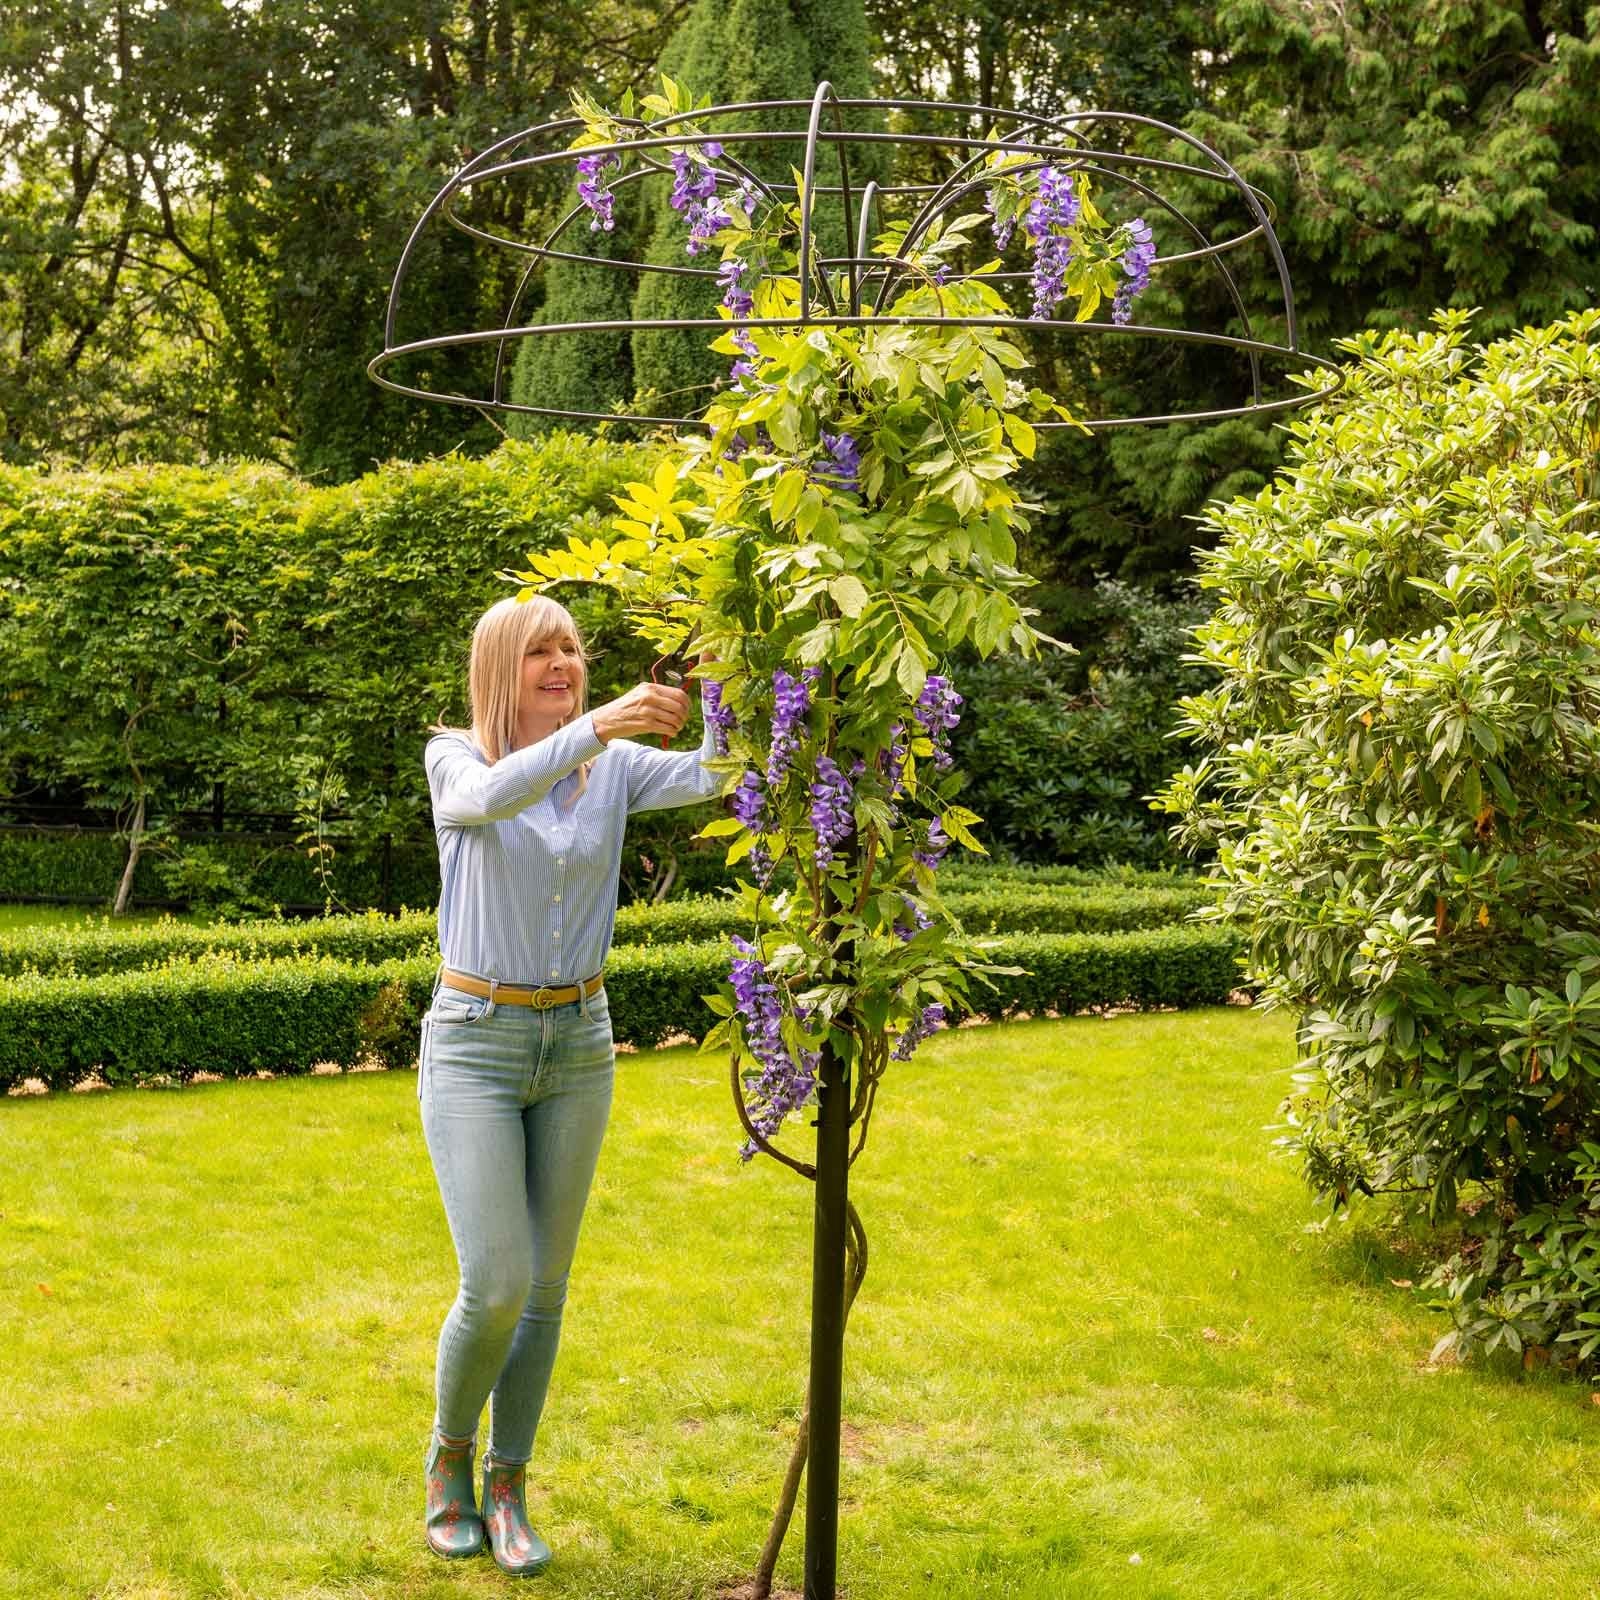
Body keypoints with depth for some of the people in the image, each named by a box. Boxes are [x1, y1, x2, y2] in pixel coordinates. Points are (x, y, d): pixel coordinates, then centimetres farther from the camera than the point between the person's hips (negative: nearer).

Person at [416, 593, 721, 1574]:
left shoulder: (619, 766, 1)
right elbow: (490, 797, -32)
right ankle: (451, 1454, 19)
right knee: (495, 1286, -10)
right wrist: (596, 724, -46)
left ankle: (507, 1488, 24)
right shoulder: (455, 758, -8)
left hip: (579, 1046, 4)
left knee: (544, 1287, 9)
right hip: (475, 1043, -3)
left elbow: (714, 775, -16)